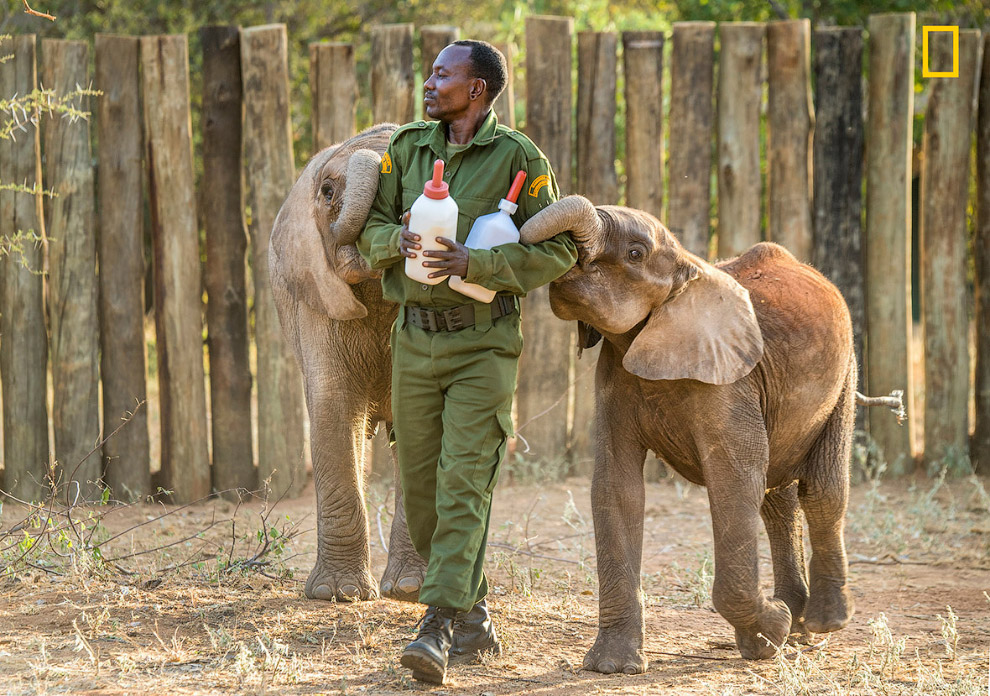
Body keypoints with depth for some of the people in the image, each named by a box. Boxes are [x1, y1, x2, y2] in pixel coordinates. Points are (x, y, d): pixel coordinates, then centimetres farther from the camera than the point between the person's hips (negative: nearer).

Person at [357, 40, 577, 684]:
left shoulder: (519, 157, -8)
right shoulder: (409, 145, 7)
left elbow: (557, 251, -11)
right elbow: (368, 227, 9)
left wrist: (473, 263, -21)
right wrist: (399, 239, -14)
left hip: (482, 345, -5)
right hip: (415, 339, 5)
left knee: (463, 486, -15)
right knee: (421, 488, 8)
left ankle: (438, 632, -20)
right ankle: (474, 620, 22)